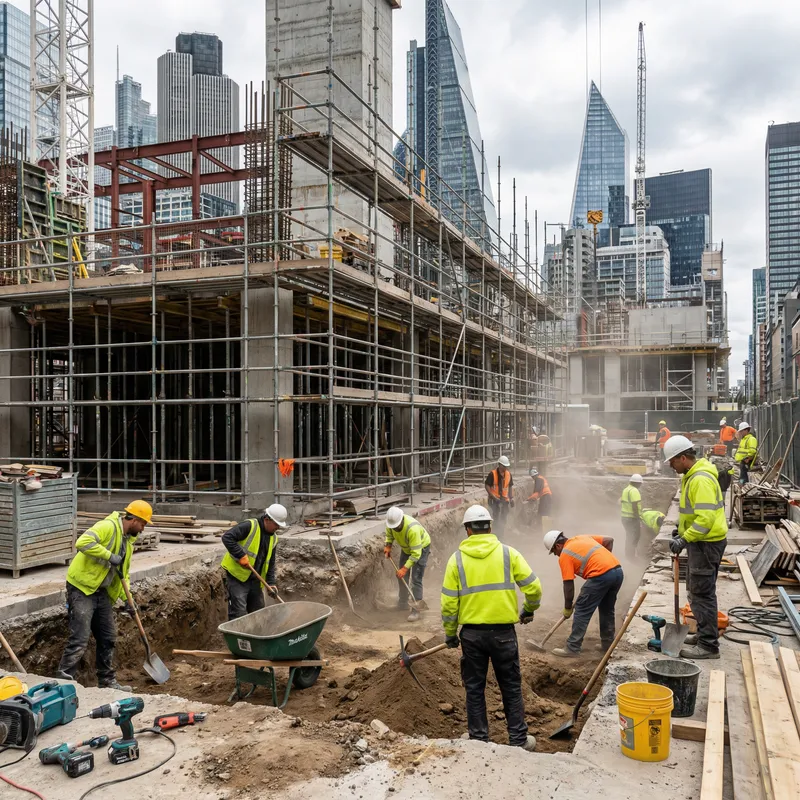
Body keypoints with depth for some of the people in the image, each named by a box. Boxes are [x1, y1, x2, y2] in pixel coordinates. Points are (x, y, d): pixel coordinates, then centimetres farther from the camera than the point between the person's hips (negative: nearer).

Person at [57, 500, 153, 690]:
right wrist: (109, 555, -27)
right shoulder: (108, 526, -17)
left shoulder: (127, 540, 13)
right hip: (82, 588, -9)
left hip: (101, 592, 9)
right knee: (79, 639, -11)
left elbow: (123, 572, 20)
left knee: (107, 638, 13)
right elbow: (82, 543, -32)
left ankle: (107, 681, 25)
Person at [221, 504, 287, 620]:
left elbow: (270, 563, 16)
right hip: (236, 577, -8)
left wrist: (271, 583, 6)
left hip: (255, 580, 8)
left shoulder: (273, 538, 9)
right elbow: (227, 537, -25)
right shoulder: (249, 526, -15)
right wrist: (241, 556, -26)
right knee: (238, 614, -10)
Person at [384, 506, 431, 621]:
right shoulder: (392, 522, -22)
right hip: (406, 548, 7)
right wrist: (387, 546, -15)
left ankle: (416, 610, -9)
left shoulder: (413, 529, -42)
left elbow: (416, 554, -37)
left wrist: (405, 568, -37)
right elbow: (389, 535, 2)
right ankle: (402, 604, 30)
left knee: (415, 579, -13)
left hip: (421, 548, -7)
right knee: (401, 576, 14)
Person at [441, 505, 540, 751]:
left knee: (474, 689, 14)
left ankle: (479, 740, 21)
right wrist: (529, 610, 17)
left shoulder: (457, 558, -2)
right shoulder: (508, 553, -3)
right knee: (511, 687, 15)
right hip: (503, 631, 0)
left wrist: (450, 633, 11)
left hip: (471, 633, 0)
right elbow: (533, 587, -3)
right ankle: (519, 739, 22)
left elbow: (449, 603, -2)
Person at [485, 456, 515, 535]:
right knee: (496, 517, -8)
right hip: (495, 499, -5)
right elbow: (487, 486, -8)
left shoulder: (508, 474, 6)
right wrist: (493, 497, -15)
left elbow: (510, 487, 16)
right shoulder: (492, 474, -10)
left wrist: (512, 498, 10)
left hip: (505, 499, 5)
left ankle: (501, 534, 21)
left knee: (504, 518, 10)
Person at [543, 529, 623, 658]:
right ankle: (607, 644, 31)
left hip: (601, 576, -8)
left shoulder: (564, 556, 4)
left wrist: (567, 608, 12)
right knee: (607, 609, 23)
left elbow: (568, 585, 2)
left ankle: (572, 648, 5)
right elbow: (609, 540, 24)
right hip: (617, 570, 8)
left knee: (582, 611, 2)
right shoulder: (581, 538, 24)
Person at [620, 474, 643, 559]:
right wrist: (637, 516, -19)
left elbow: (621, 502, 18)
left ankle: (628, 555, 29)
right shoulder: (634, 491, -17)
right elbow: (634, 505, -24)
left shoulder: (626, 489, 13)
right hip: (632, 518, -10)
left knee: (629, 536, 20)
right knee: (634, 537, -2)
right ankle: (631, 555, 1)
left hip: (624, 516, 10)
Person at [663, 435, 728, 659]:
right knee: (695, 591, 19)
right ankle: (705, 633, 32)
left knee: (702, 593, -5)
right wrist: (682, 529, 15)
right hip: (699, 541, 11)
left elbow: (706, 518, -29)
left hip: (707, 543, -11)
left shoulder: (701, 479, -23)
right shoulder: (691, 476, 11)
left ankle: (708, 645, 3)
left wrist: (684, 539, -27)